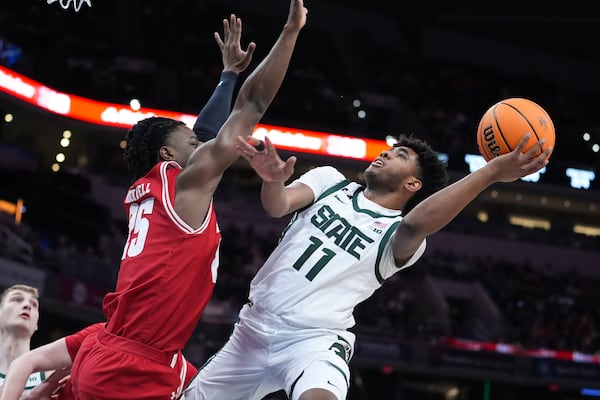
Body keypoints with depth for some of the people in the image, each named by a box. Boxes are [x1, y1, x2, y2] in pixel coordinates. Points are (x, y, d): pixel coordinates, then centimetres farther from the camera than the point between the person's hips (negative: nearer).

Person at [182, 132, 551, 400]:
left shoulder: (401, 237, -2)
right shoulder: (330, 180, 9)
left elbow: (419, 223, -26)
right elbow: (278, 206, -8)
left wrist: (492, 172, -41)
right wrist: (273, 180, -34)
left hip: (316, 340, -4)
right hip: (255, 327, 5)